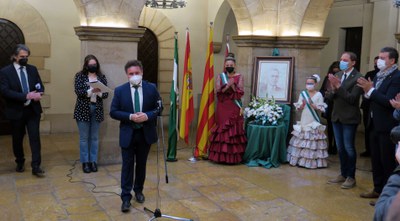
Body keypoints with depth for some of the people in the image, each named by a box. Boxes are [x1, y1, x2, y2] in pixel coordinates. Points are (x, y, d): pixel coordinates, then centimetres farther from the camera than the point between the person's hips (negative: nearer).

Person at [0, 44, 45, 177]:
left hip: (33, 110, 2)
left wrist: (38, 93, -17)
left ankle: (36, 166, -2)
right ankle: (20, 163, 34)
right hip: (16, 111, -2)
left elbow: (40, 86, 7)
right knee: (17, 139, 13)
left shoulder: (33, 69, 7)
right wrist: (25, 96, -25)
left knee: (35, 138, -4)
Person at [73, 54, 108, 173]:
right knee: (84, 137, 3)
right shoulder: (80, 76, -1)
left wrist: (99, 92, -19)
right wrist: (91, 91, -24)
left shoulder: (101, 77, 6)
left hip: (97, 109, 2)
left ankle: (93, 161, 15)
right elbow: (78, 91, -11)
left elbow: (106, 93, 2)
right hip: (83, 109, -2)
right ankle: (85, 162, 11)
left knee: (94, 137, 8)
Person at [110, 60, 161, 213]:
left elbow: (158, 108, 1)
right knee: (127, 165, 0)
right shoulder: (120, 90, -5)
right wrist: (130, 116, -20)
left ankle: (138, 190, 35)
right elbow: (113, 112, -5)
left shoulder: (151, 88, -2)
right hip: (128, 134, -1)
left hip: (145, 133, 2)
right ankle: (126, 197, 6)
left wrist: (147, 116, -18)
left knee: (141, 164, 16)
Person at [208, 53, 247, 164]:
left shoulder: (239, 77, 4)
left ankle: (233, 156, 1)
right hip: (222, 108, 1)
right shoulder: (220, 76, 8)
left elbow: (240, 93, -5)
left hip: (234, 109, -1)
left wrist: (233, 85, -17)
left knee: (234, 130, -4)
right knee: (222, 129, -1)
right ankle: (220, 155, 4)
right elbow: (218, 91, -4)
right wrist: (228, 85, -16)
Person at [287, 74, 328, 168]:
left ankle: (313, 160, 2)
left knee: (313, 140, -4)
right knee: (301, 140, 5)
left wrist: (313, 105, -20)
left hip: (314, 122, -3)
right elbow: (298, 108, 5)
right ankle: (300, 159, 13)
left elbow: (322, 109, -7)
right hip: (304, 121, 3)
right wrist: (302, 105, -16)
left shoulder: (318, 95, -4)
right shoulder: (303, 93, 4)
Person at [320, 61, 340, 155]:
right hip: (329, 106, 3)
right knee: (329, 126, 12)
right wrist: (326, 93, -11)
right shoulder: (327, 78, 3)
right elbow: (321, 90, 9)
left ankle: (335, 147, 15)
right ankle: (330, 146, 23)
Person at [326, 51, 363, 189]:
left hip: (349, 118, -6)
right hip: (337, 116, 7)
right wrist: (333, 89, -15)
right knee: (340, 148, 14)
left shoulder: (358, 78, -13)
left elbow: (352, 98, -20)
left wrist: (338, 86, -23)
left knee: (349, 148, 1)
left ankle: (351, 177, 13)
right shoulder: (337, 75, 7)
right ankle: (343, 174, 26)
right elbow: (329, 97, 5)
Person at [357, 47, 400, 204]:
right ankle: (378, 189, 28)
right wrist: (367, 92, -9)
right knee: (376, 160, 16)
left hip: (387, 126, -8)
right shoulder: (378, 76, 11)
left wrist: (371, 90, -22)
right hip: (375, 124, 8)